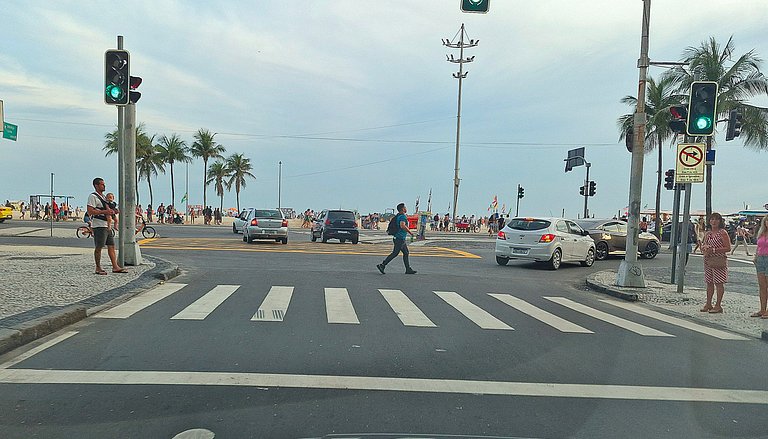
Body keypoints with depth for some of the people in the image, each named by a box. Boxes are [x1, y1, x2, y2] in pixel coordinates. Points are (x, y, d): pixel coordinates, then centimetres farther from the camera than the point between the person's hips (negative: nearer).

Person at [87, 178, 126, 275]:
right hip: (99, 226, -9)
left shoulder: (103, 196, 20)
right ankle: (98, 268, 6)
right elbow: (90, 212, -17)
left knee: (111, 246, 5)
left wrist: (112, 211, 9)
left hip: (107, 225, 9)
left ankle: (115, 267, 6)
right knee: (99, 247, -3)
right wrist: (104, 211, -21)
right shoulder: (93, 196, -8)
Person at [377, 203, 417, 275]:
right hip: (400, 238, -10)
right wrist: (410, 232, -23)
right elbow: (402, 225, -32)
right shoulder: (402, 216, -16)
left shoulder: (398, 216, 14)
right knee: (395, 253, -7)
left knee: (406, 253, 10)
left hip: (401, 239, 10)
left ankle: (408, 269, 11)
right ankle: (382, 265, -6)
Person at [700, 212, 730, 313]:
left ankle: (718, 305, 1)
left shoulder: (723, 233, -6)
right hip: (708, 260, 6)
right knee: (709, 282, 9)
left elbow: (728, 248, -11)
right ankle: (708, 304, 15)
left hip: (719, 261, -6)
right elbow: (703, 246, 21)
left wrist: (714, 250, -17)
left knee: (719, 283, -3)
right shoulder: (707, 234, 13)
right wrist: (704, 247, -3)